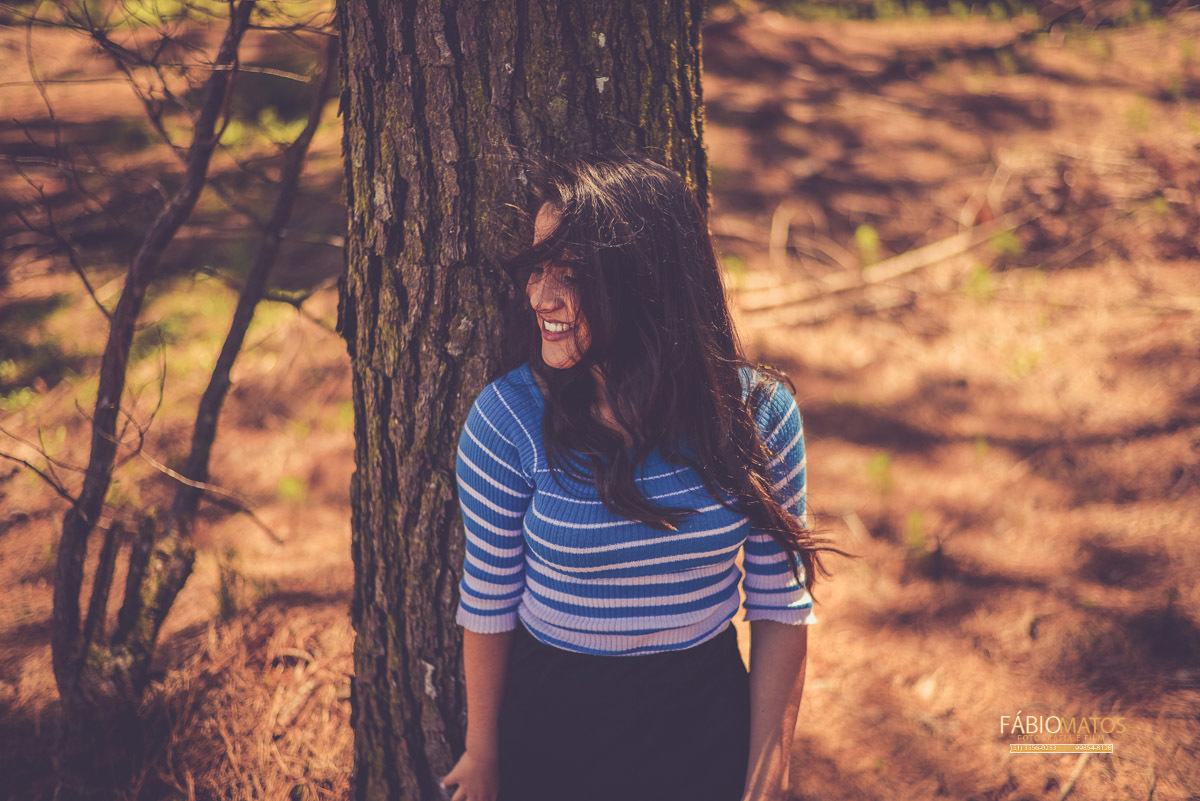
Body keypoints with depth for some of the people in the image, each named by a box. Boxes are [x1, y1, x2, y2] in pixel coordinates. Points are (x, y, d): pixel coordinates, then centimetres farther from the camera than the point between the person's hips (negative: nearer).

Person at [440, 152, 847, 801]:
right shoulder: (507, 418, -18)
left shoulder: (757, 412, -14)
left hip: (708, 723, 1)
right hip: (552, 725, -1)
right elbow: (488, 601, -7)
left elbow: (781, 607, -6)